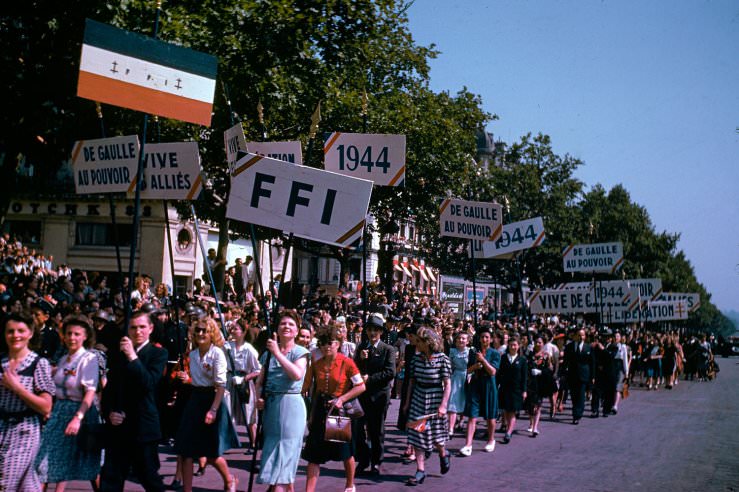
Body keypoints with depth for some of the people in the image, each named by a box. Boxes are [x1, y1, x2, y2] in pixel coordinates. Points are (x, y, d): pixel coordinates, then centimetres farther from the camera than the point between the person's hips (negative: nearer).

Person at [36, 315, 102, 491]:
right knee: (59, 459, 8)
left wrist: (78, 417, -31)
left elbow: (91, 392, -22)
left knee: (88, 463, 3)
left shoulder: (89, 358, -14)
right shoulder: (64, 359, 9)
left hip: (80, 411, -7)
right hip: (60, 411, 7)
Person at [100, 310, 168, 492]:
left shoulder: (158, 353, -3)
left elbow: (149, 383, -18)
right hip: (117, 426, 4)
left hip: (143, 427, -4)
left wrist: (132, 356, -23)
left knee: (148, 476, 6)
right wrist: (109, 412, -1)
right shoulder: (117, 354, 12)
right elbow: (109, 388, 15)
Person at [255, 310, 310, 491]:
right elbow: (260, 381, 15)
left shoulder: (300, 352, -5)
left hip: (291, 405, -6)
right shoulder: (269, 353, 10)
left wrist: (277, 353, -21)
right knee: (273, 452, 15)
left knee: (285, 452, -8)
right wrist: (259, 397, -4)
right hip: (270, 406, 6)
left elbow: (297, 375, -24)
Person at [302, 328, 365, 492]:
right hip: (320, 410, 3)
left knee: (345, 452, 13)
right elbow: (307, 386, 9)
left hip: (340, 409, -3)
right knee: (314, 453, 0)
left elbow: (361, 386, -11)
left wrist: (341, 399, -19)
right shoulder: (316, 365, 2)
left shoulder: (347, 363, -11)